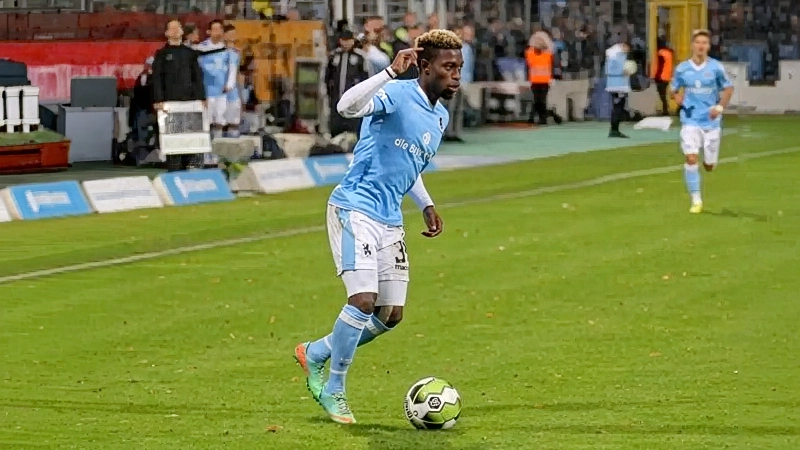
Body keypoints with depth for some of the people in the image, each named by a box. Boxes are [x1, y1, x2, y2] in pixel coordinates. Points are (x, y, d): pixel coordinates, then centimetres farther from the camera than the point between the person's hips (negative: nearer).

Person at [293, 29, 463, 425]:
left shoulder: (440, 117, 12)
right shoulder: (397, 95, -15)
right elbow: (347, 106, -35)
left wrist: (426, 205, 16)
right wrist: (392, 72, -42)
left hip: (390, 220, 9)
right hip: (355, 209, -9)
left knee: (391, 314, 6)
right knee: (364, 299, -18)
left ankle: (316, 353, 27)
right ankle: (334, 391, -1)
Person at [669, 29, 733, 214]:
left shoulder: (716, 67, -5)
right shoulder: (682, 69, -2)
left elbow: (728, 88, 4)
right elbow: (673, 89, 11)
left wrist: (720, 106, -12)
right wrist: (676, 97, -13)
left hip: (711, 121, 0)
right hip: (690, 120, 0)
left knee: (709, 165, 6)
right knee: (691, 158, -16)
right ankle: (696, 200, -5)